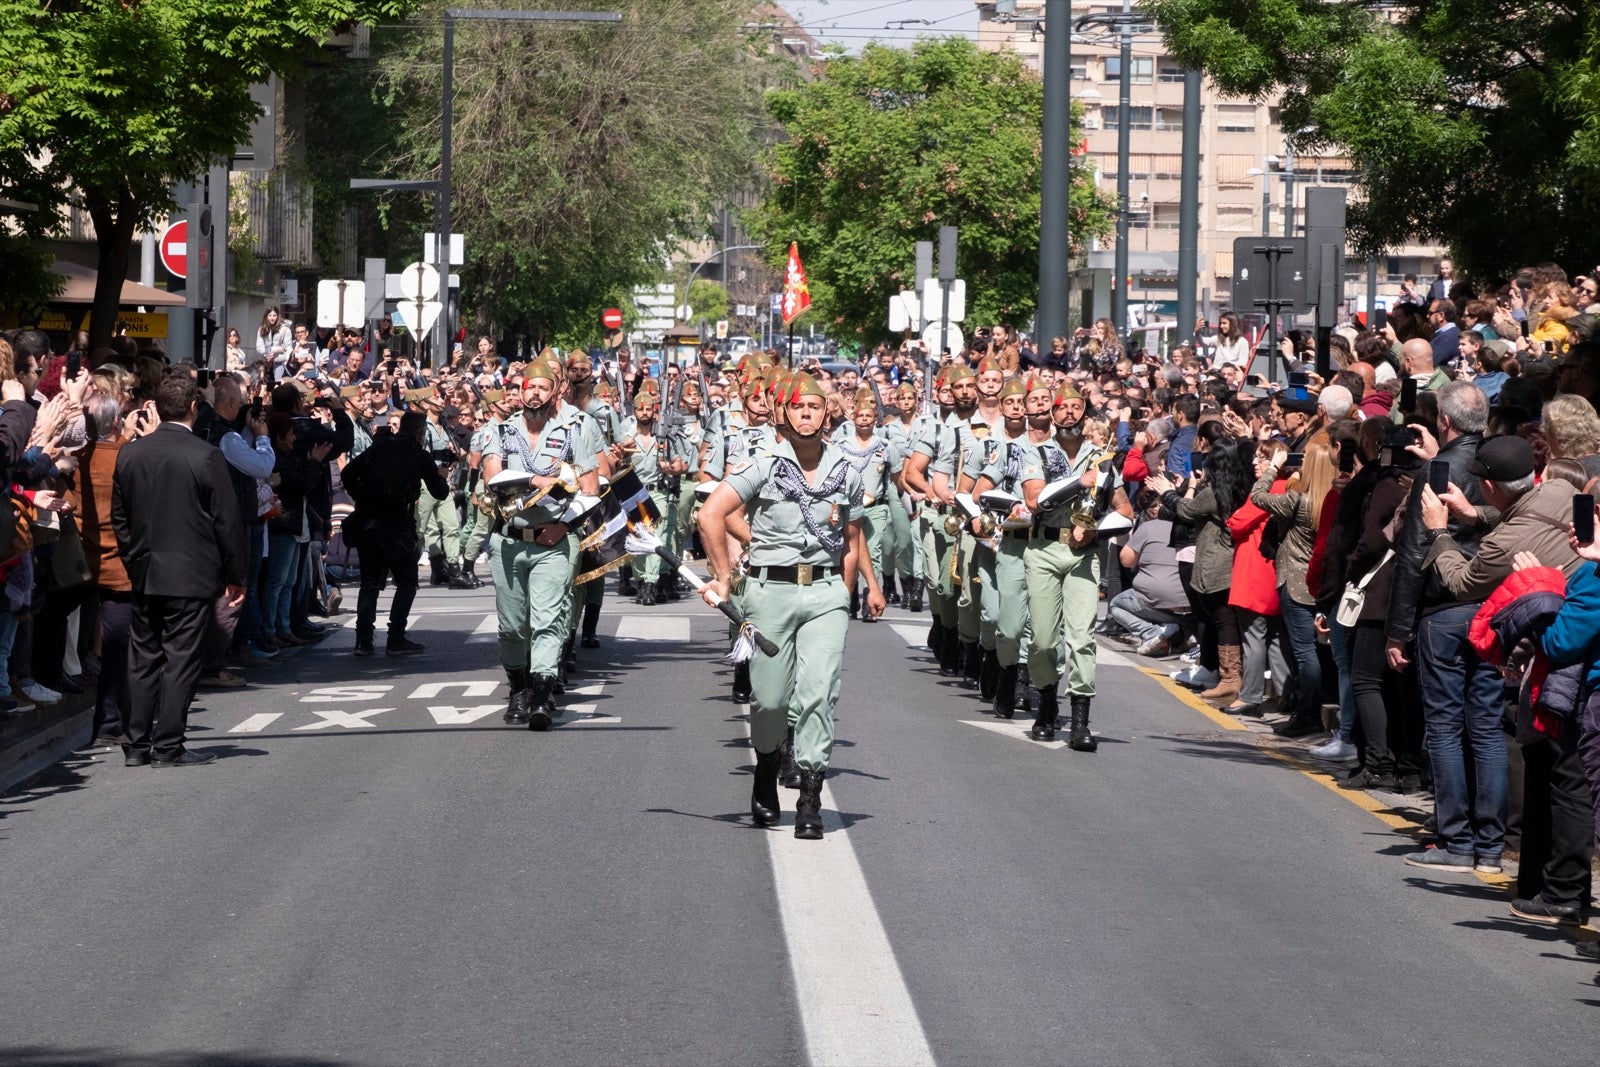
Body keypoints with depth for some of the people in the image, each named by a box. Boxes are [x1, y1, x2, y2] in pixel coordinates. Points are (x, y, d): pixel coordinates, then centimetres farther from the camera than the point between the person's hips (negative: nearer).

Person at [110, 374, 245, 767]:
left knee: (143, 658, 10)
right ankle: (168, 747, -1)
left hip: (143, 574, 5)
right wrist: (235, 576, 1)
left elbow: (119, 517, 10)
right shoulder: (205, 457, -11)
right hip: (191, 576, -5)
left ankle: (137, 745, 13)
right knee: (180, 659, -1)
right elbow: (226, 522, -8)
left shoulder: (130, 454, 3)